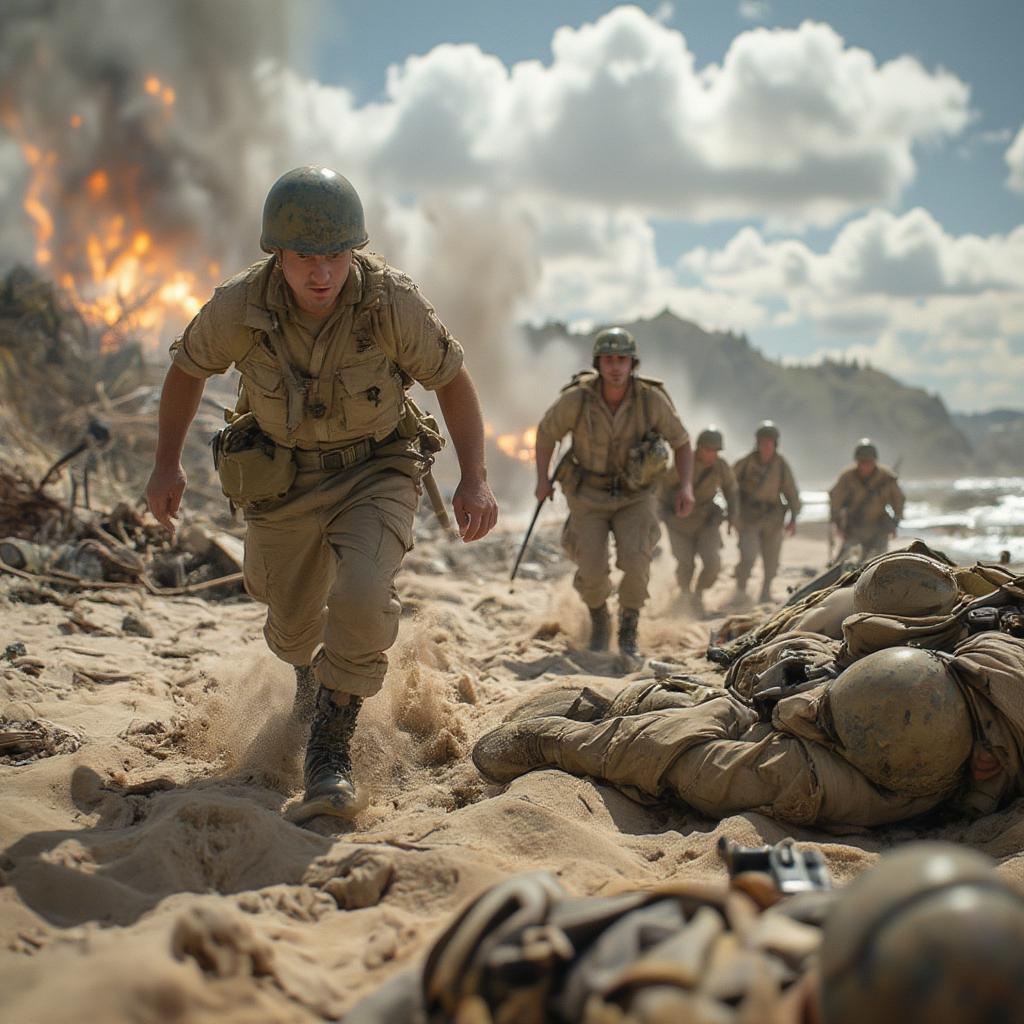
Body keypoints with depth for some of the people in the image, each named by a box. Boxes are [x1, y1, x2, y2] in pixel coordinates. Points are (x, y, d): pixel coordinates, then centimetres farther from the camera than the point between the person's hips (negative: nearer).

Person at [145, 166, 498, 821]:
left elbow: (453, 379, -9)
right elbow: (188, 369, 0)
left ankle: (331, 744, -7)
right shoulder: (239, 308, -21)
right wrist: (168, 465, -2)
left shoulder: (393, 301, -25)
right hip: (283, 480, 2)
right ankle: (308, 668, 58)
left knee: (362, 600, -28)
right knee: (293, 622, 18)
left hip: (376, 473, -2)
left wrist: (475, 479, -16)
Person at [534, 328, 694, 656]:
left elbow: (681, 442, -5)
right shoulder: (577, 397, -21)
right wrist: (542, 478, -4)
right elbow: (547, 431, -1)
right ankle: (599, 619, 19)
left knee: (635, 561, -23)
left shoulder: (652, 398, -20)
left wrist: (686, 486, -18)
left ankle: (628, 627, 4)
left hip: (635, 497, 0)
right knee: (592, 571, -15)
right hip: (588, 495, 0)